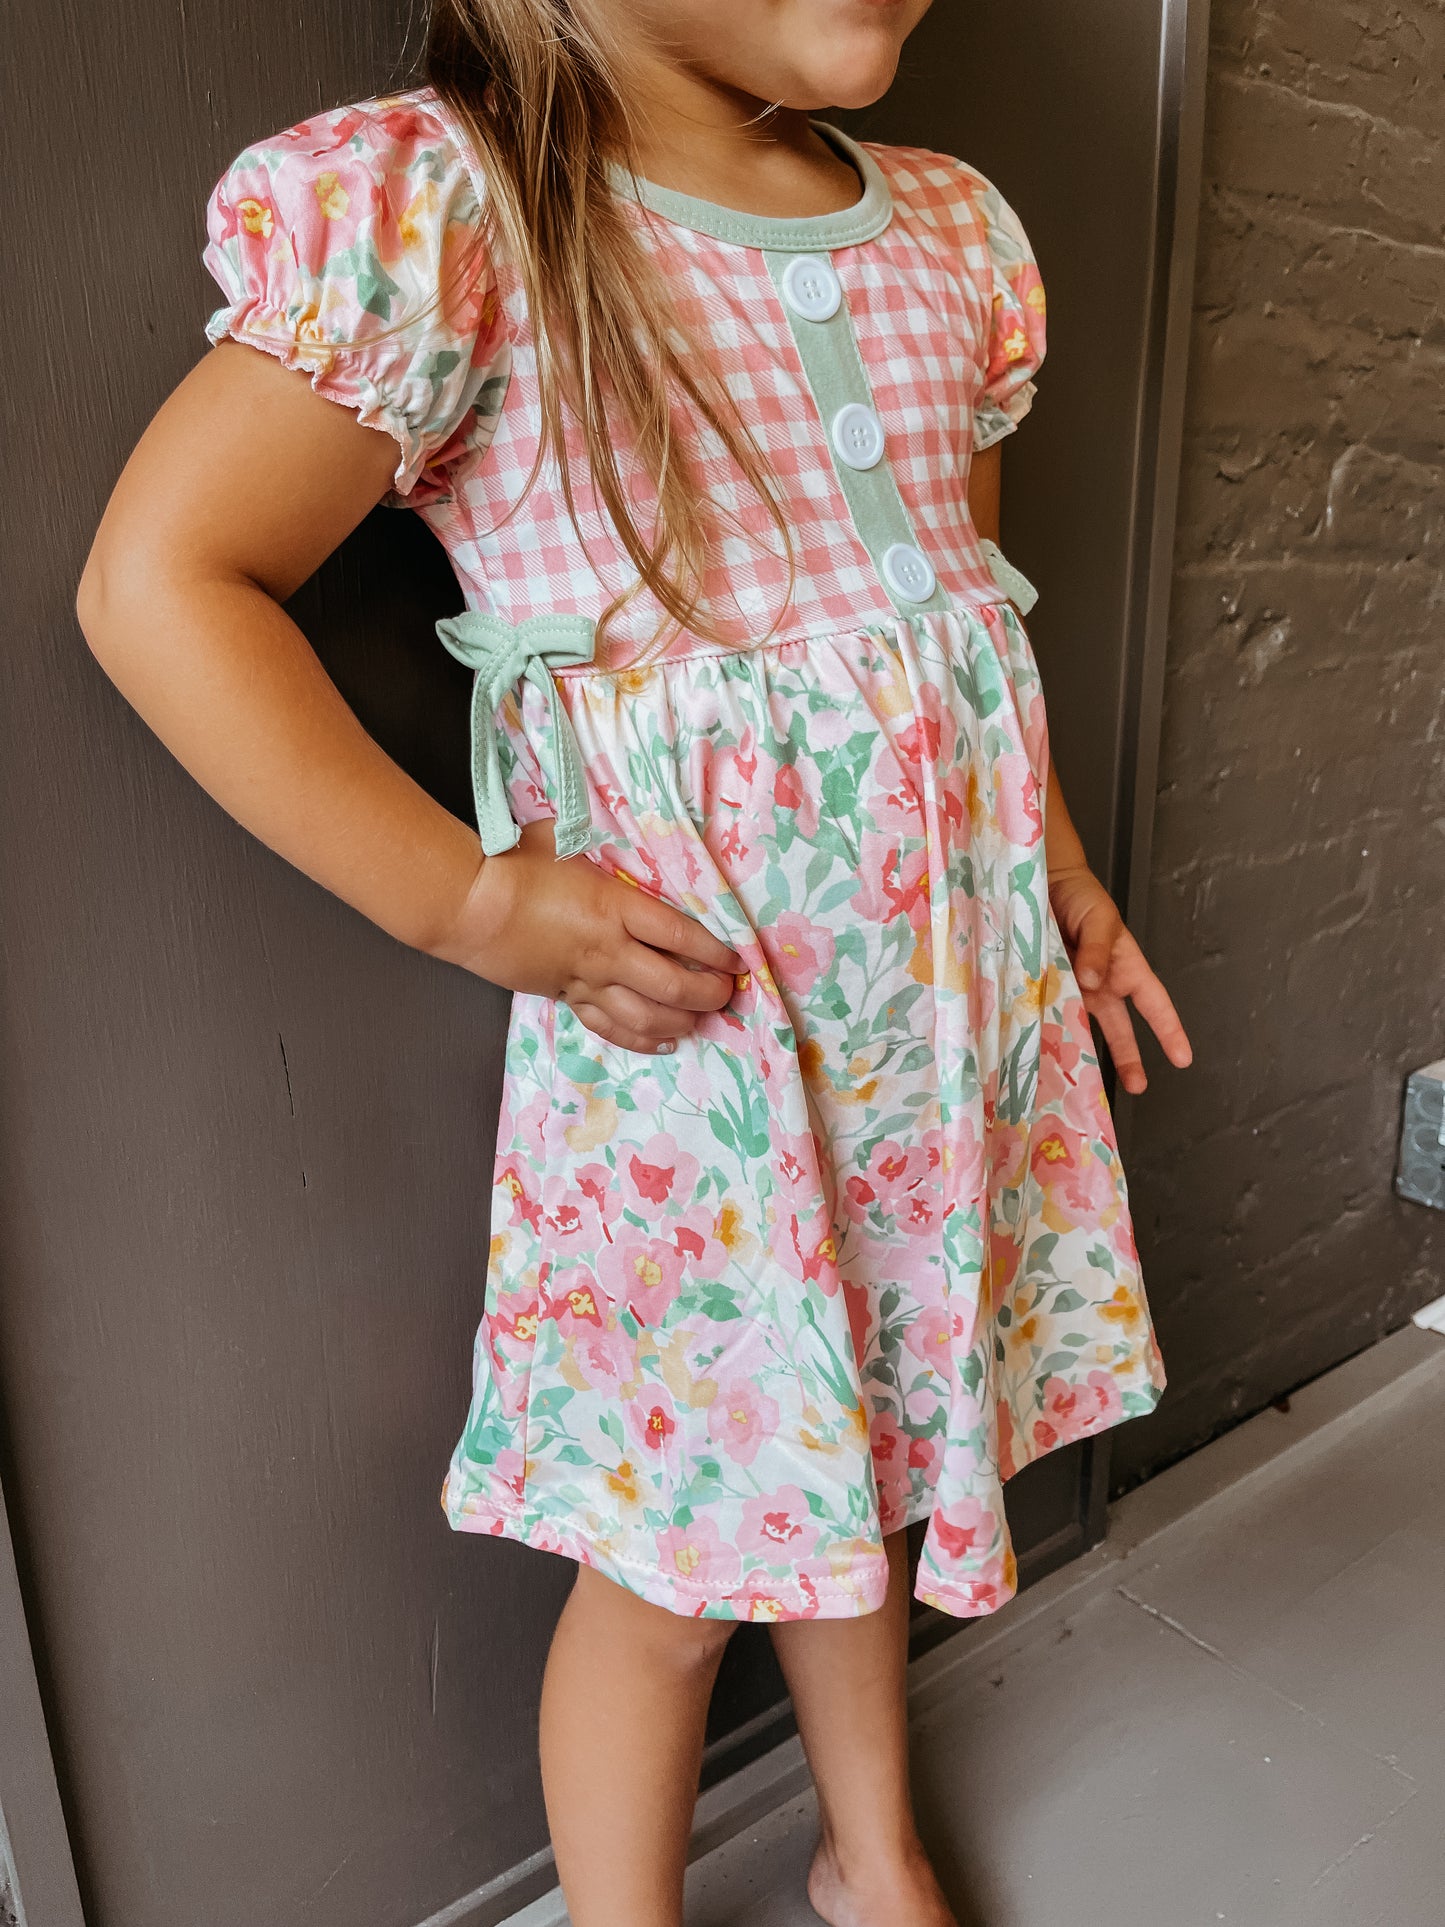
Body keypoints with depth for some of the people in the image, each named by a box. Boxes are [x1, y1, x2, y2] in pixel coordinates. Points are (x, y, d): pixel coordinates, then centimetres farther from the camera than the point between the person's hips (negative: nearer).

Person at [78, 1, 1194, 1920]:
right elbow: (161, 581, -15)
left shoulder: (951, 230, 9)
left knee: (873, 1452, 23)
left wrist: (1062, 870, 13)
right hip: (682, 1025, -6)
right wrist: (474, 902, -18)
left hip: (950, 973, 7)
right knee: (674, 1555, 11)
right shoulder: (447, 213, -12)